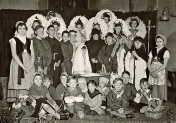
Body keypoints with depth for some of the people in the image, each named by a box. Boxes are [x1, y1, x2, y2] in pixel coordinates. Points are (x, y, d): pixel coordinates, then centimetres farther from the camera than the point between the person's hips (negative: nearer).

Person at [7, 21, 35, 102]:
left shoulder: (29, 41, 16)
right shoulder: (13, 40, 6)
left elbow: (33, 55, 8)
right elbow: (14, 55, -5)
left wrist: (30, 66, -10)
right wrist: (23, 67, -15)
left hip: (29, 65, 3)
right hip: (18, 64, -3)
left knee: (29, 86, -3)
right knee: (19, 86, -9)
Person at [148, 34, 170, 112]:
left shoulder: (165, 51, -5)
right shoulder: (153, 51, 10)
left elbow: (164, 65, -12)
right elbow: (149, 63, 7)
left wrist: (156, 72, -17)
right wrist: (151, 71, -9)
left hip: (161, 72, -4)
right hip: (152, 72, 4)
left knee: (160, 88, 0)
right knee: (154, 88, 7)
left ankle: (159, 105, 9)